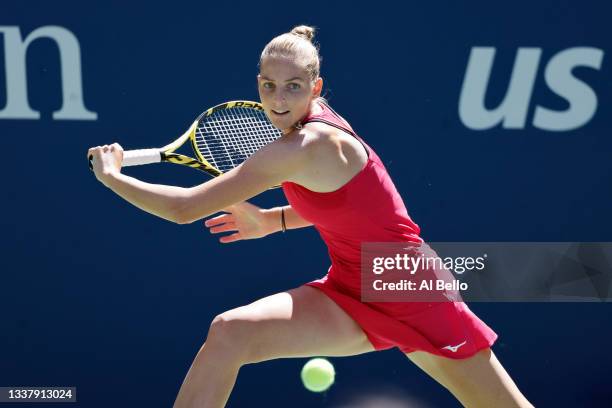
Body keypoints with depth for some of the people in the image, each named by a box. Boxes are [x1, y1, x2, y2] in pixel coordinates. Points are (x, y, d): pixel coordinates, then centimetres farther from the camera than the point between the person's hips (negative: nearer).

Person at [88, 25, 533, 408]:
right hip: (350, 291, 8)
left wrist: (111, 175, -12)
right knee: (228, 333, -15)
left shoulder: (304, 148, -27)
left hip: (412, 295, -7)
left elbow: (184, 208, -25)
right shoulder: (317, 123, 0)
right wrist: (274, 220, 11)